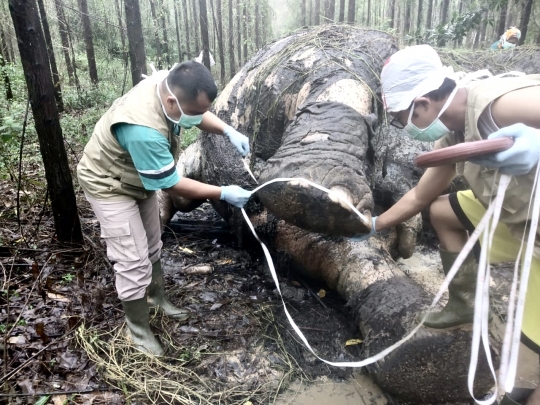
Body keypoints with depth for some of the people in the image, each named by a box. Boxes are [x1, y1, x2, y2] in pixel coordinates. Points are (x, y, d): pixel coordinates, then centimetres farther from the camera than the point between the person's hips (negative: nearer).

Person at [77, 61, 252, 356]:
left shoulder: (169, 85, -19)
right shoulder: (144, 130, -43)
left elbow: (200, 114, 3)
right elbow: (172, 185, -31)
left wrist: (228, 131, -15)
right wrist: (223, 193, -24)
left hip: (139, 179, 8)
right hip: (110, 186, -8)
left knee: (151, 248, 19)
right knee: (134, 262, -6)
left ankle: (156, 299, 41)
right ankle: (138, 329, 16)